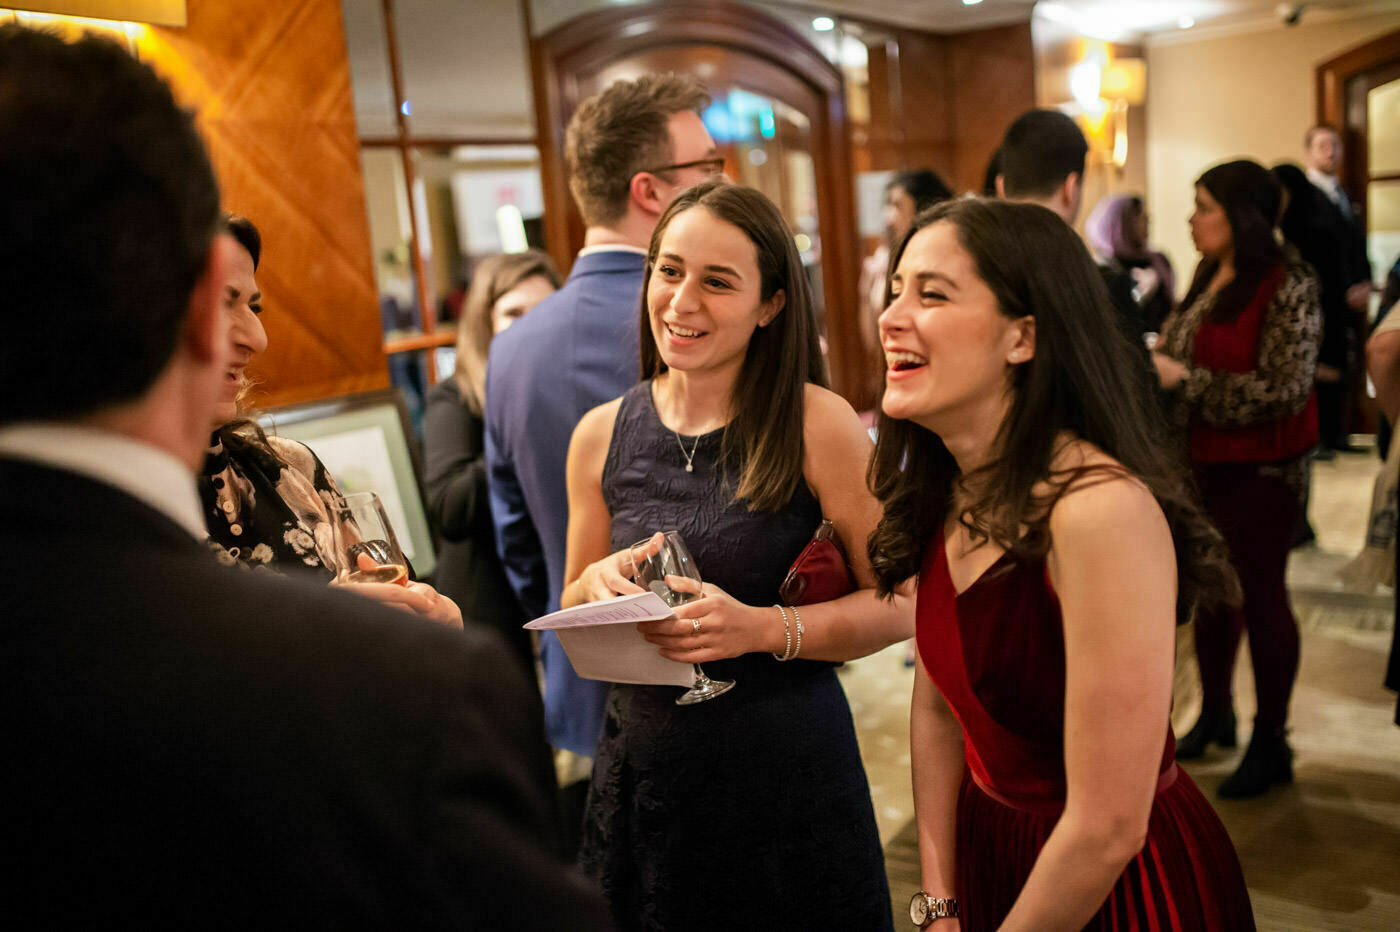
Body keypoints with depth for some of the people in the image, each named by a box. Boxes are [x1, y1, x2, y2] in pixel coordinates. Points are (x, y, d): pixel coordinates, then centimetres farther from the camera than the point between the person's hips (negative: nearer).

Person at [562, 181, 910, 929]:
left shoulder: (816, 423, -11)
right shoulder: (600, 435, 0)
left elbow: (897, 603, -9)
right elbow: (571, 614, 11)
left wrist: (762, 628, -22)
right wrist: (596, 582, -11)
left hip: (788, 770, -3)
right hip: (643, 770, 3)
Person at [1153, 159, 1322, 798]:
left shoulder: (1287, 287, -15)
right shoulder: (1208, 277, 7)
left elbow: (1285, 390, -21)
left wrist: (1184, 379, -22)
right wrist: (1151, 365, -1)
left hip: (1261, 469, -7)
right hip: (1202, 462, 7)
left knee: (1260, 595, 3)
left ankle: (1271, 745, 18)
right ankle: (1215, 716, 32)